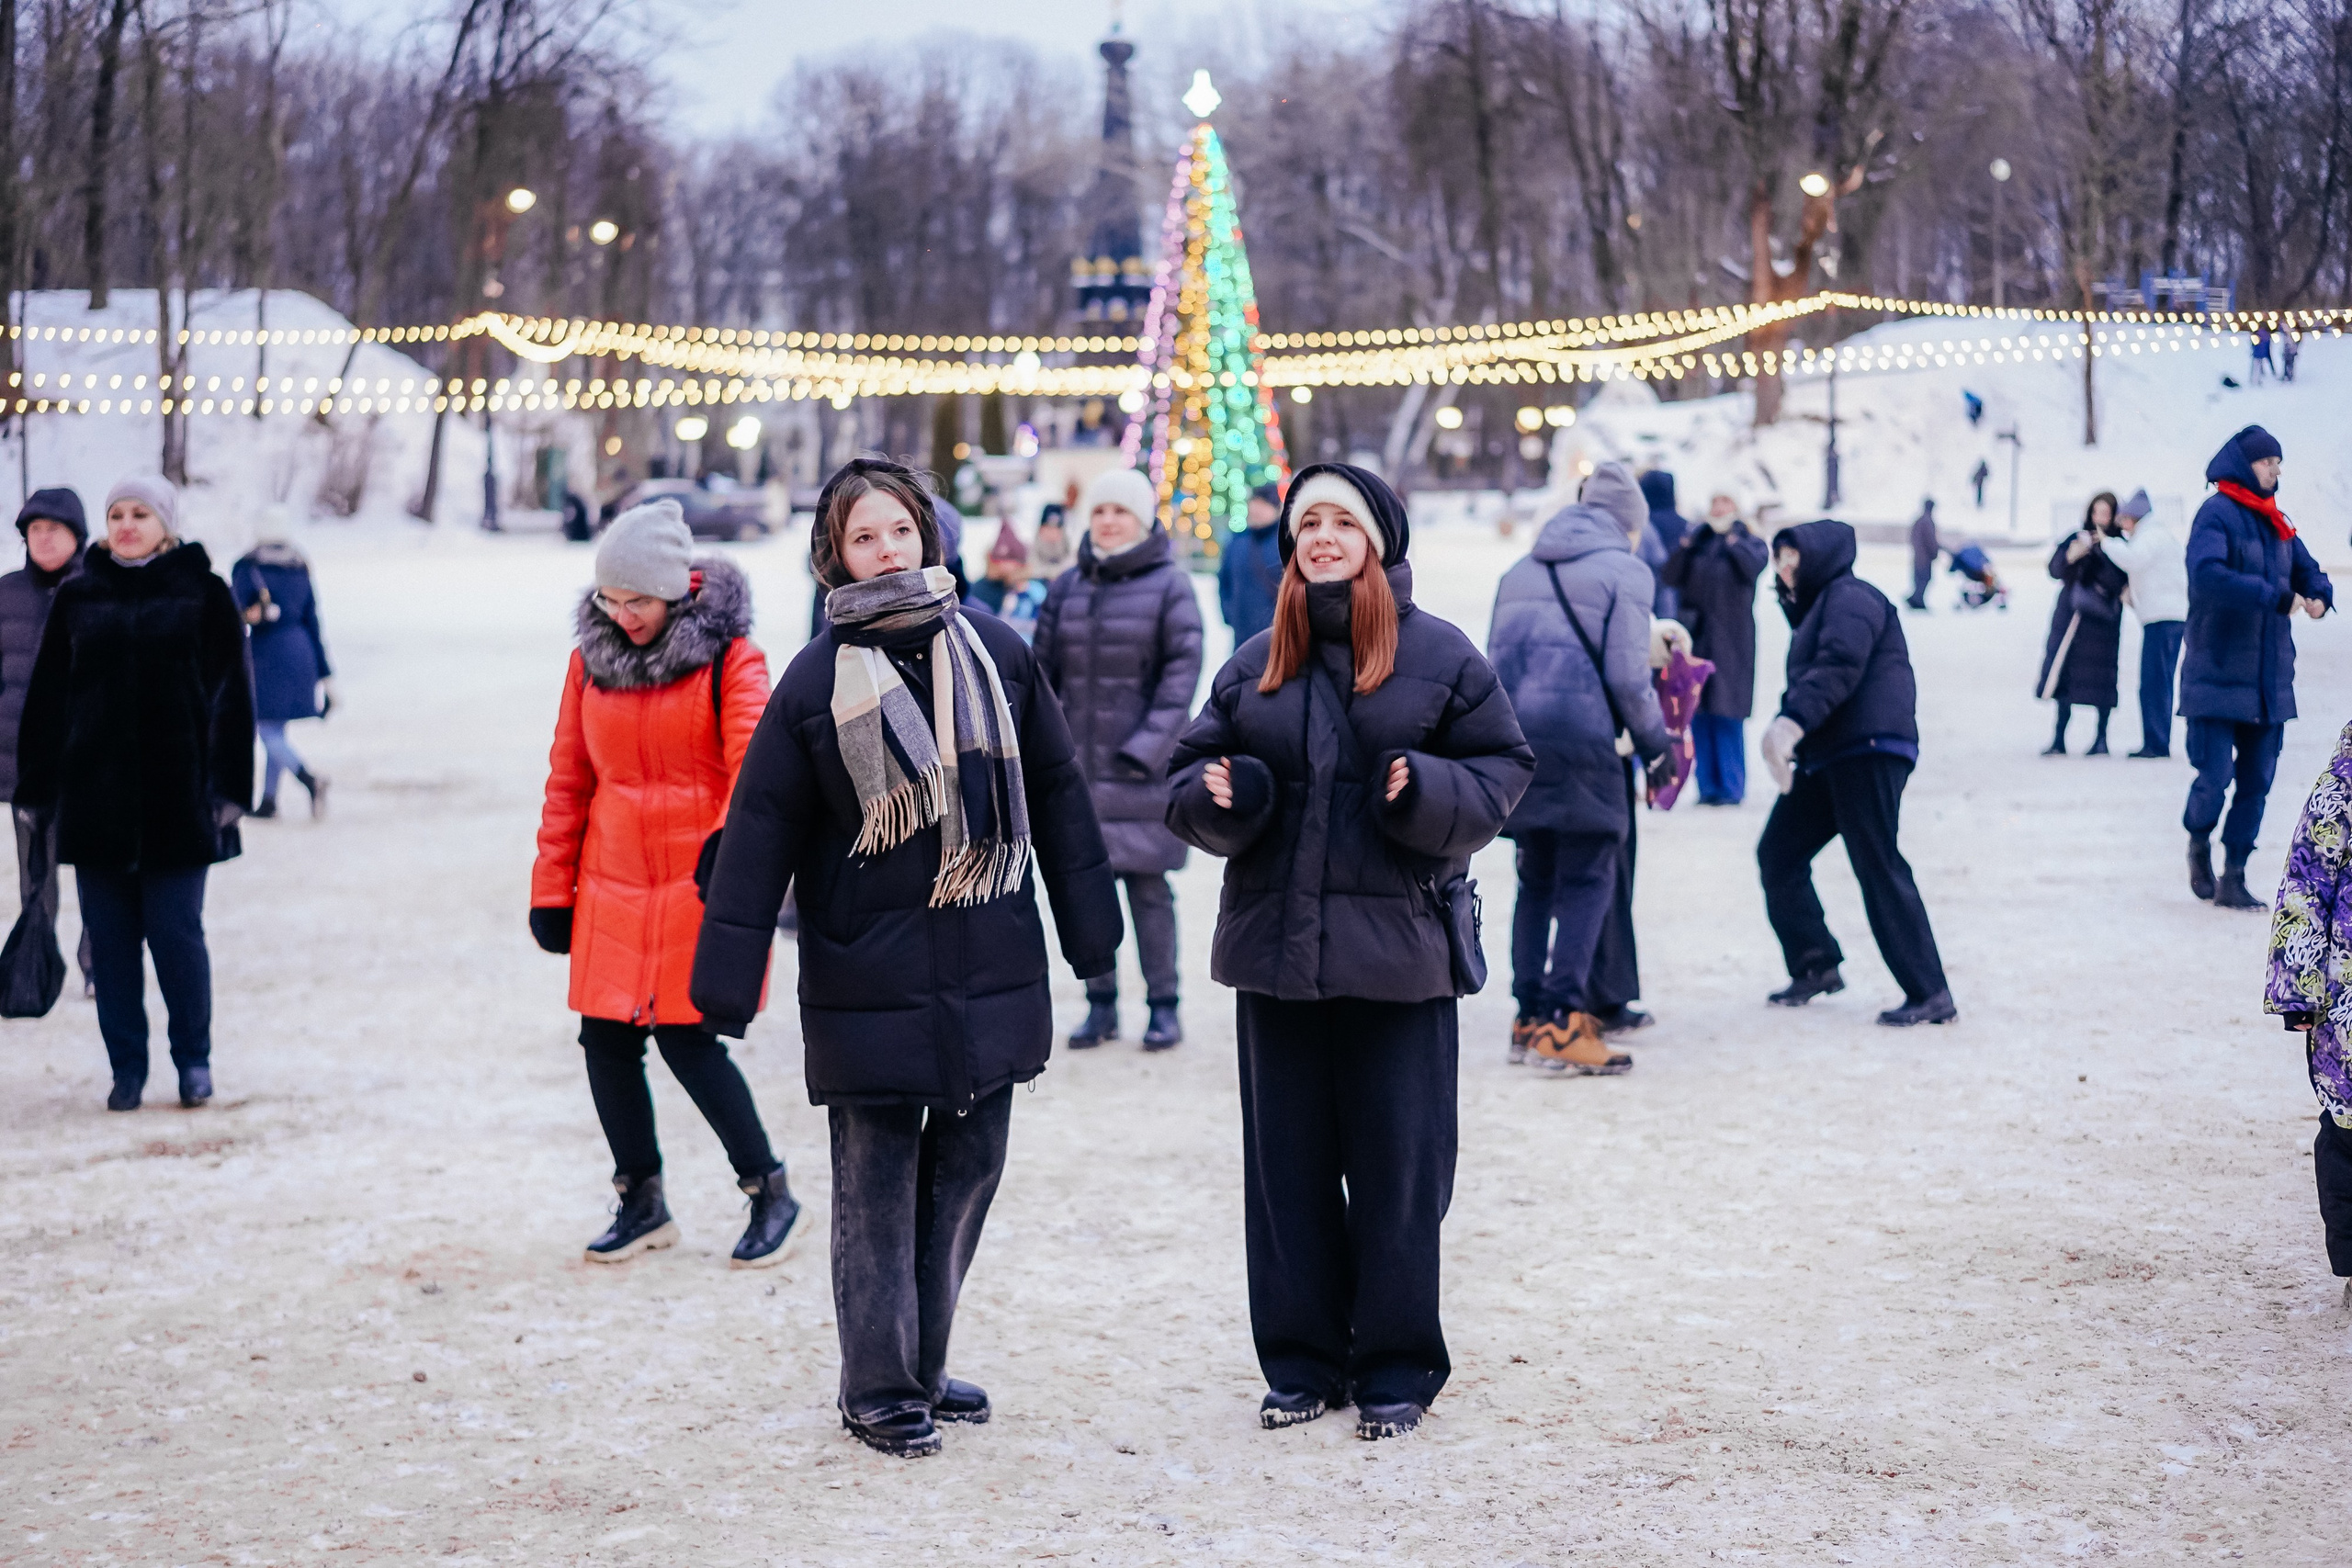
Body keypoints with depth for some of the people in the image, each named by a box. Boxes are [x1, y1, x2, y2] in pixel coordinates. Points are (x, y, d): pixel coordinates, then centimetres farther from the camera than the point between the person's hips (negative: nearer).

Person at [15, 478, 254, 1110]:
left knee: (175, 932, -2)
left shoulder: (204, 594, 1)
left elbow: (232, 696, -1)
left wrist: (230, 788, -6)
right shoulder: (77, 597, 8)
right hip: (96, 795, 3)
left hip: (178, 795, -2)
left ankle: (194, 1059, 15)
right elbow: (46, 697, 9)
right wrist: (37, 789, 6)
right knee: (110, 939, 4)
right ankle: (126, 1068, 14)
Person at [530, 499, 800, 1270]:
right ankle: (641, 1204, 24)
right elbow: (568, 780, 10)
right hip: (612, 887, 5)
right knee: (606, 1040, 6)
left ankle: (771, 1193, 13)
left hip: (699, 886, -5)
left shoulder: (728, 657, -8)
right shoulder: (590, 660, 6)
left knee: (688, 1040, -6)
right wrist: (552, 890, 9)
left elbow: (754, 764, -18)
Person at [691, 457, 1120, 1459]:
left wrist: (1089, 927, 11)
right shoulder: (816, 680, -4)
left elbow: (1056, 792, 10)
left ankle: (923, 1366, 25)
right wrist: (725, 981, -6)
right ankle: (878, 1388, 13)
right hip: (866, 980, -3)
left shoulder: (994, 653, 3)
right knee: (876, 1187, 2)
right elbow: (759, 832, -3)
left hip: (990, 965, 3)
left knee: (966, 1172, 11)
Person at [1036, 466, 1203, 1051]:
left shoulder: (1169, 586, -2)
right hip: (1079, 764, 4)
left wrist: (1147, 747, -14)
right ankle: (1100, 1004, 16)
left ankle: (1163, 1006, 7)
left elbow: (1182, 673, -7)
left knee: (1147, 885, -3)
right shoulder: (1067, 587, 10)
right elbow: (1043, 670, 12)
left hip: (1142, 768, -4)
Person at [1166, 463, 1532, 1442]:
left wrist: (1429, 793, -18)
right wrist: (1214, 796, -8)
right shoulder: (1254, 665, 10)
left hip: (1400, 951, -3)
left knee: (1398, 1163, 1)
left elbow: (1504, 768, 1)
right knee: (1286, 1162, 9)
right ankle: (1302, 1362, 20)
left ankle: (1397, 1370, 13)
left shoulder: (1440, 656, 1)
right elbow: (1193, 770, 14)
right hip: (1275, 948, 4)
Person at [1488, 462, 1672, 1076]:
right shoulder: (1623, 570, 0)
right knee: (1588, 881, -2)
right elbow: (1628, 676, -6)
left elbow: (1495, 661, 17)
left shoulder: (1521, 570, 19)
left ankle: (1530, 1017, 16)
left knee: (1536, 879, 15)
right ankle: (1564, 1021, -11)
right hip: (1580, 737, -6)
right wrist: (1656, 746, 5)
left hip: (1515, 741, 6)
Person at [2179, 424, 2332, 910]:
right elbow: (2207, 574, -26)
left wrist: (2318, 593, -2)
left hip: (2269, 680, 7)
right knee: (2215, 776, -10)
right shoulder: (2217, 514, -10)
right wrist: (2276, 596, -25)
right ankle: (2199, 843, 20)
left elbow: (2306, 569, 23)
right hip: (2217, 678, -7)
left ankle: (2233, 878, 15)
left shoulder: (2275, 522, 13)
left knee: (2256, 782, 7)